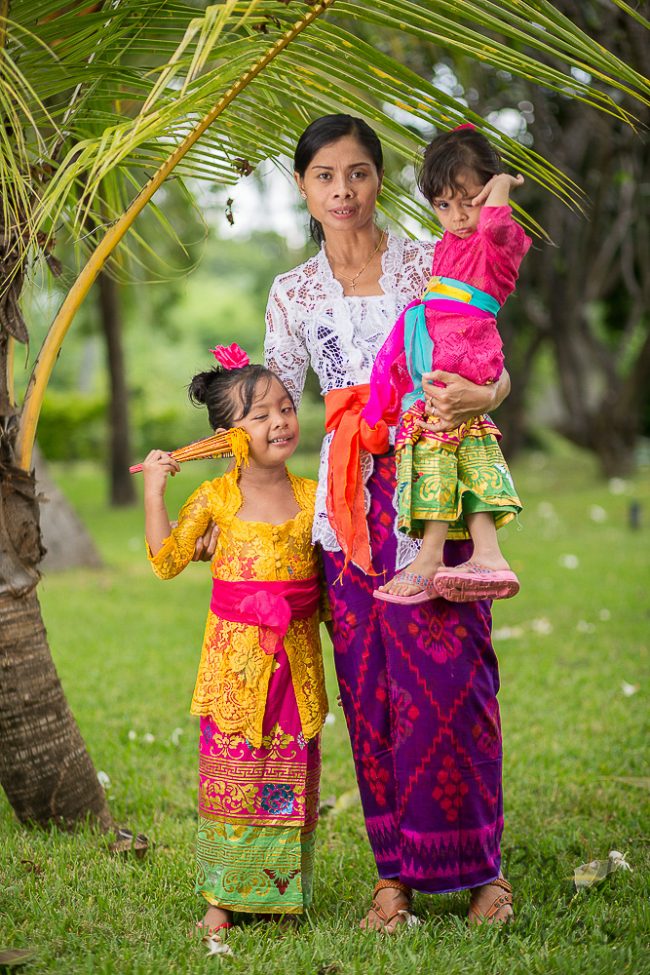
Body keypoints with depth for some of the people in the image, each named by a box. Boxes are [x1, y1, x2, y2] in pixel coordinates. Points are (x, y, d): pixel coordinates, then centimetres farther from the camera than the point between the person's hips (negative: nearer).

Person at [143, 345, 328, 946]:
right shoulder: (216, 498, -2)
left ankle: (281, 894, 18)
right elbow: (167, 560, -2)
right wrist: (154, 491, -7)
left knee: (290, 778, 6)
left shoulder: (311, 497, 5)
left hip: (296, 660, 2)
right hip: (236, 659, -2)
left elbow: (327, 584, 13)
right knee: (230, 776, 2)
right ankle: (221, 899, 12)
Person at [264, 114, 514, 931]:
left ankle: (478, 866, 6)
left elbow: (494, 368, 0)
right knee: (369, 688, 2)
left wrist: (476, 396, -22)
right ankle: (394, 872, 11)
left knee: (447, 678, -7)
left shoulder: (430, 264, 5)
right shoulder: (293, 294, 13)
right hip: (350, 502, 3)